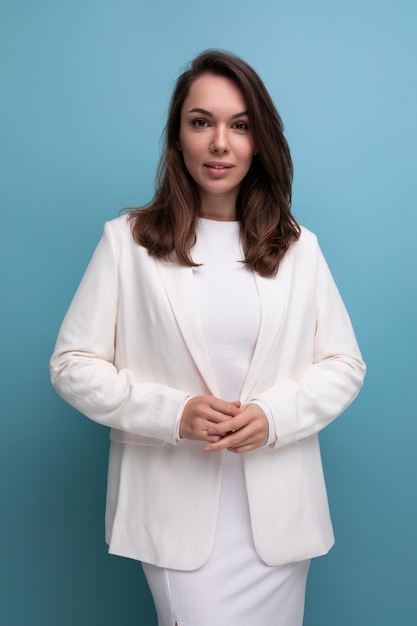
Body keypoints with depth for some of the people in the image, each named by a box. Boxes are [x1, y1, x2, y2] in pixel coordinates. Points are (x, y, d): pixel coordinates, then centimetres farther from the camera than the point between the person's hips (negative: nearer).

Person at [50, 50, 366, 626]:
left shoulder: (297, 247, 7)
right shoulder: (127, 241, 0)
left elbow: (345, 363, 6)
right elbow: (73, 364, -2)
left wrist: (276, 415, -12)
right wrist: (172, 413, -16)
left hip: (277, 509, 3)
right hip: (178, 510, -2)